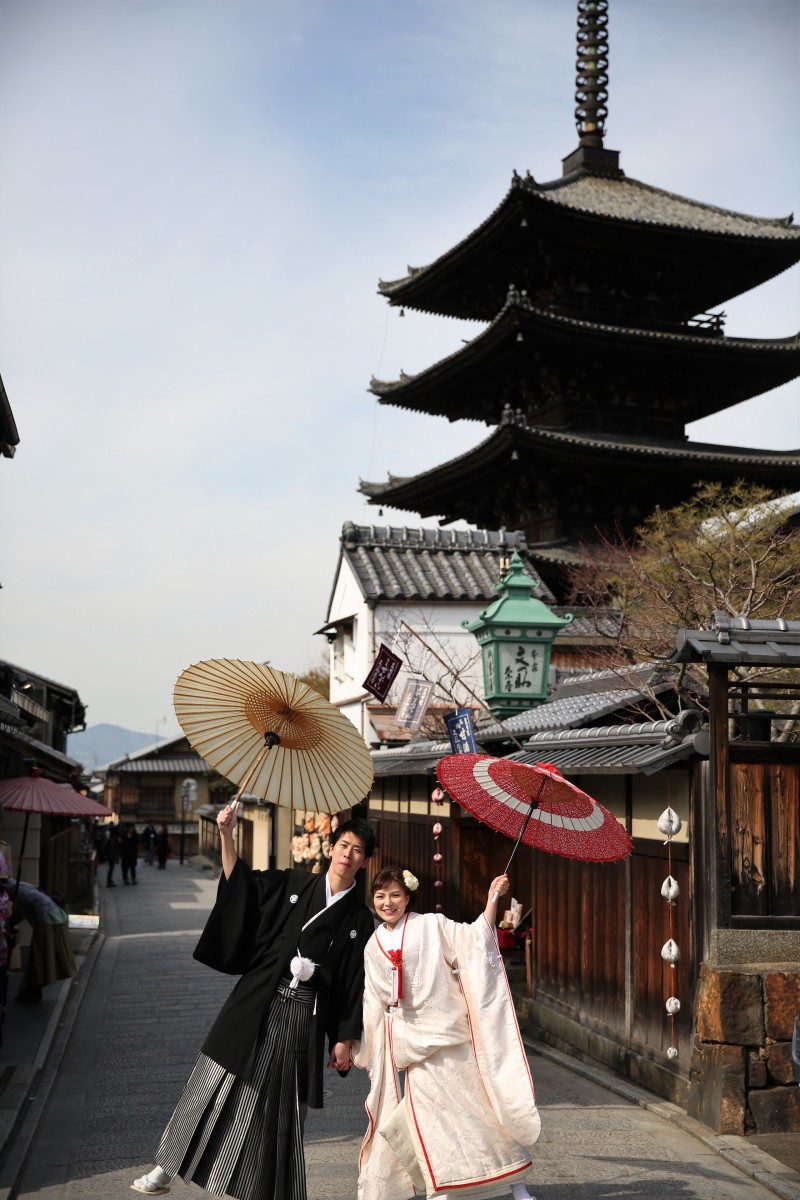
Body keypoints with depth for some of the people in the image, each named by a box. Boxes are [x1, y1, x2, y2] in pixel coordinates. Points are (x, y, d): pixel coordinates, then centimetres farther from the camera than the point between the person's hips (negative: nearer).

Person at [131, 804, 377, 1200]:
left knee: (281, 1109, 5)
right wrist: (226, 833, -10)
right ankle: (167, 1168, 14)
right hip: (255, 1003, 0)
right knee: (213, 1086, 2)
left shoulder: (360, 919, 4)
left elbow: (354, 982, 4)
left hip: (302, 1017, 0)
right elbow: (239, 882, 3)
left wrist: (344, 1039, 2)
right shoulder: (293, 884, 5)